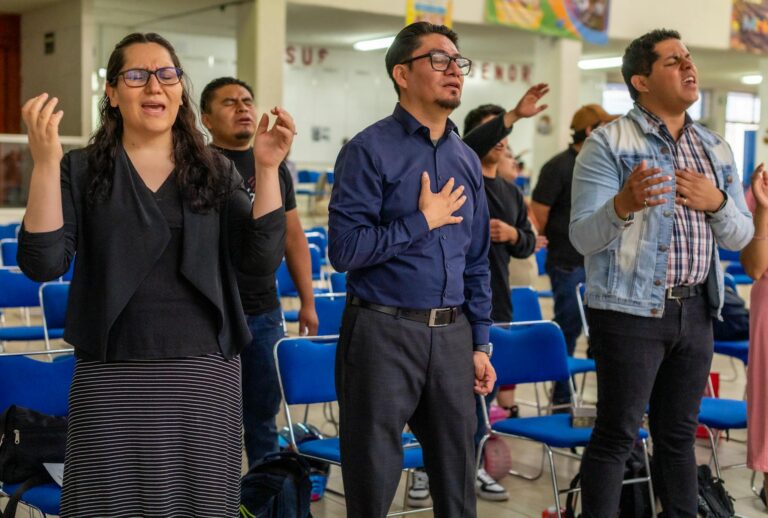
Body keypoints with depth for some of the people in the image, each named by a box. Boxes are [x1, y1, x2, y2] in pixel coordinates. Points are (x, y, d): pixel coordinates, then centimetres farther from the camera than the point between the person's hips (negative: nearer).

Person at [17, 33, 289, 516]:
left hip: (206, 375, 2)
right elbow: (43, 264, -9)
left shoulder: (216, 171, 8)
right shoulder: (82, 170, 3)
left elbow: (262, 259, -2)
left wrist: (267, 169, -12)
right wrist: (45, 164, -18)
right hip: (113, 378, -1)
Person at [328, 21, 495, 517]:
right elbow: (345, 249, -15)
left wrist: (479, 343, 10)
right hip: (384, 332, -5)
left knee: (458, 478, 14)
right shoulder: (369, 150, -7)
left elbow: (476, 262, 15)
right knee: (373, 476, 6)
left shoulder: (467, 160, 12)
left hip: (452, 334, 6)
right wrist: (423, 222, -10)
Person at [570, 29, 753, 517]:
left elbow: (742, 236, 12)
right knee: (617, 435, -1)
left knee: (679, 435, 14)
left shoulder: (716, 148, 13)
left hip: (696, 311, 6)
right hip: (629, 311, -5)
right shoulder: (608, 143, -6)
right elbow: (584, 237, -12)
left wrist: (716, 203, -8)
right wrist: (623, 205, -32)